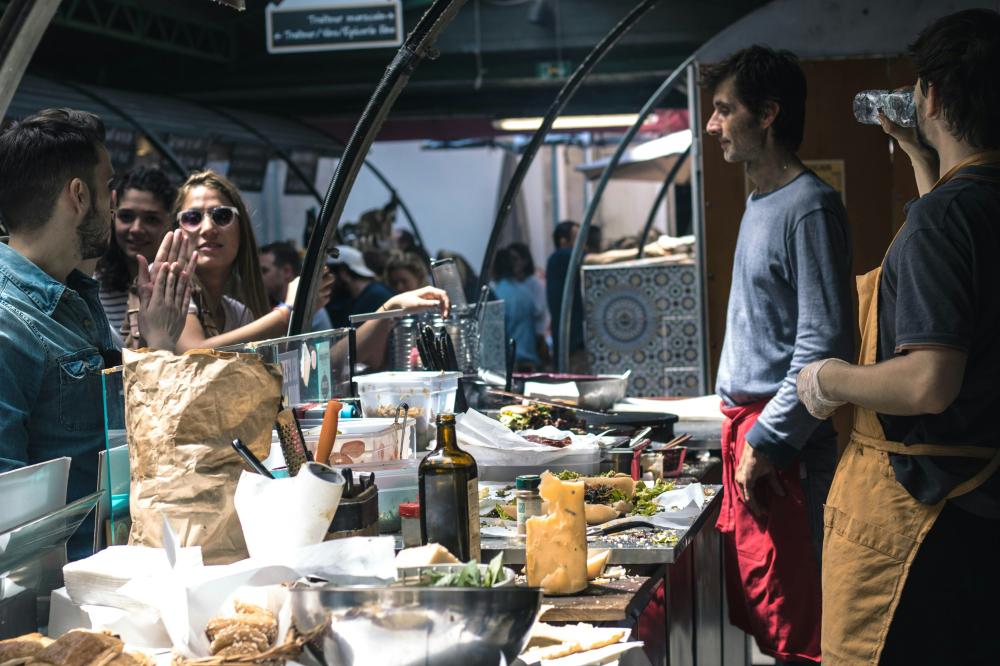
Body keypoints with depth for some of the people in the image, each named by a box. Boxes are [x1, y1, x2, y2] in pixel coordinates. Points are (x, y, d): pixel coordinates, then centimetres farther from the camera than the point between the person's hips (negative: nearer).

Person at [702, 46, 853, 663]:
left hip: (784, 448, -9)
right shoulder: (761, 202, 16)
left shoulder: (809, 207, -14)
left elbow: (824, 344, -19)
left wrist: (767, 442, -18)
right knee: (759, 612, 13)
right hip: (749, 426, 9)